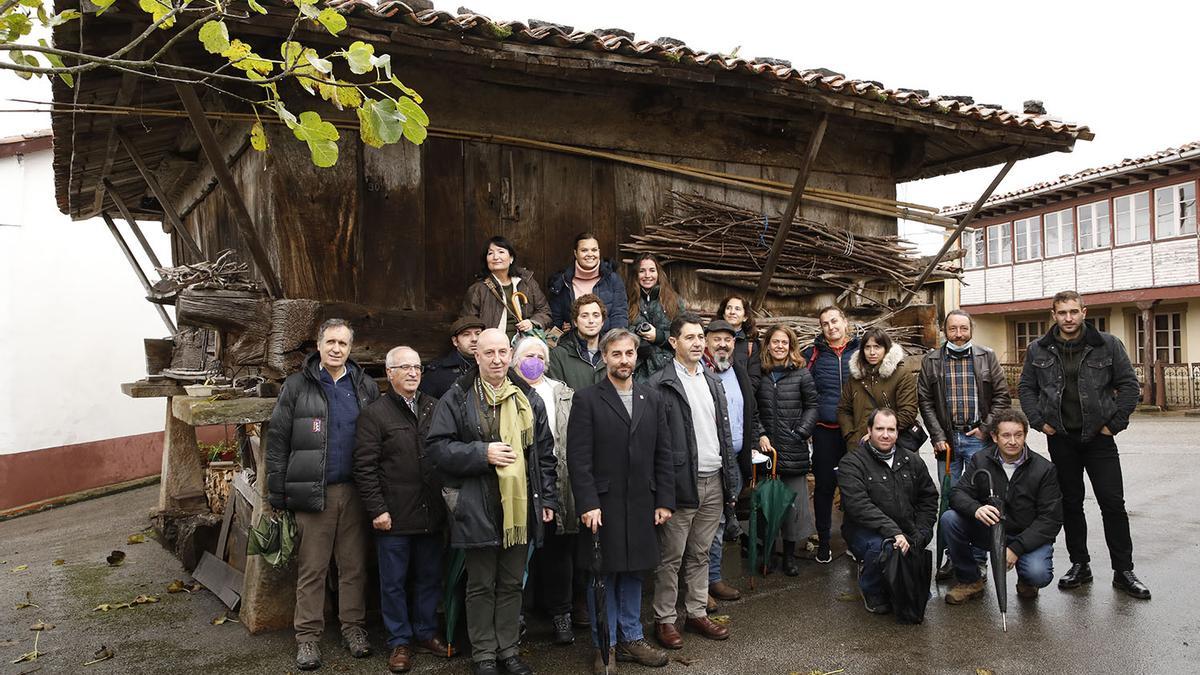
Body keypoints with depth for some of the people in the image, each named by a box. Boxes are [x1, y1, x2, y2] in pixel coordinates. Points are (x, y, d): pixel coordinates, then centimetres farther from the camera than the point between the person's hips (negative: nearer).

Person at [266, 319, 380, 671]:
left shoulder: (366, 387, 7)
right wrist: (277, 493, -4)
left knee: (354, 566, 9)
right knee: (312, 568, 5)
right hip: (313, 493, -2)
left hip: (355, 492, 2)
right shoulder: (297, 386, 1)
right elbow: (277, 440, 0)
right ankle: (308, 636, 16)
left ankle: (353, 626, 22)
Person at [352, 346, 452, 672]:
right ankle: (400, 641, 21)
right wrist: (376, 509, -12)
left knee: (430, 578, 14)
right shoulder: (375, 413, -5)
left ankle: (426, 633, 29)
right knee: (394, 581, 7)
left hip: (431, 513, 4)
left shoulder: (435, 408, 8)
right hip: (394, 516, -4)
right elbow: (365, 467, -8)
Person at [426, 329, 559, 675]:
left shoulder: (529, 398, 9)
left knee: (512, 583, 14)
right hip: (478, 508, -3)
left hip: (521, 507, 4)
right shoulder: (457, 398, -2)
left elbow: (545, 452, 12)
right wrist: (483, 453, -16)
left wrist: (548, 499, 8)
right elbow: (438, 446, -7)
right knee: (481, 585, 8)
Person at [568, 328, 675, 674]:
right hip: (602, 505, -4)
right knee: (603, 575, 6)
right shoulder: (587, 400, -5)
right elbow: (579, 458, -9)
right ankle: (605, 645, 20)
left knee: (633, 572, 14)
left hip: (641, 505, 4)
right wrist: (588, 504, -15)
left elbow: (664, 454, 8)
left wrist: (665, 500, 3)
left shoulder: (653, 399, 8)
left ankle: (631, 639, 28)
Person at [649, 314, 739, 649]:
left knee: (700, 554, 16)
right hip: (681, 483, -6)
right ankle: (664, 619, 17)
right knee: (671, 557, 5)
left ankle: (697, 612, 28)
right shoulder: (660, 384, -9)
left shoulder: (713, 382, 14)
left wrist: (730, 481, 14)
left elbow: (724, 434, 16)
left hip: (713, 483, 6)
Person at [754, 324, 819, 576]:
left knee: (794, 502, 2)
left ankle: (789, 554, 15)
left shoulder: (801, 373, 2)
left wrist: (799, 434, -6)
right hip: (766, 448, 1)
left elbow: (812, 406, 2)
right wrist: (761, 435, -8)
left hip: (794, 450, -1)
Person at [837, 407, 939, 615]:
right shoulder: (851, 463, -8)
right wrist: (894, 532, -28)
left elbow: (929, 497, 14)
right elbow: (859, 506, -20)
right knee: (881, 546, -37)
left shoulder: (912, 461, 10)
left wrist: (919, 534, -1)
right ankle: (872, 593, -6)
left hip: (906, 533, 4)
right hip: (865, 531, -4)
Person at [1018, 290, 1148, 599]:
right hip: (1061, 438, 1)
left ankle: (1123, 571, 12)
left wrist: (1114, 423, -6)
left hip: (1099, 436, -1)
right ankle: (1079, 565, 21)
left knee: (1113, 504, 0)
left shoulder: (1107, 345, -2)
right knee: (1070, 504, 9)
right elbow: (1026, 388, 8)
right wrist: (1039, 421, -2)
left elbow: (1129, 385, 0)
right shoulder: (1038, 350, 2)